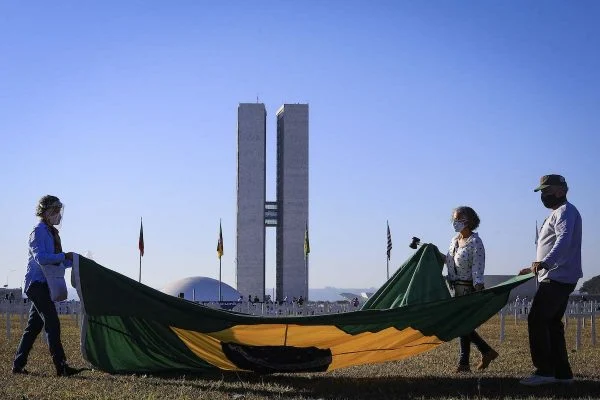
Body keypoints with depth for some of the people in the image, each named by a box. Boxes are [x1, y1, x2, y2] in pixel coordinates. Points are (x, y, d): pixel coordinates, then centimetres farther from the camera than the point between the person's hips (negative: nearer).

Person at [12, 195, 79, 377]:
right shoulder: (38, 232, -11)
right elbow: (40, 258, -24)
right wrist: (65, 256, -21)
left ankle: (18, 365, 19)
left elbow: (55, 262, 21)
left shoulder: (51, 232, 17)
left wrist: (75, 261, 9)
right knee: (52, 322, -14)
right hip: (37, 283, -10)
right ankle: (61, 366, -17)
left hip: (44, 285, 10)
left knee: (34, 325, 12)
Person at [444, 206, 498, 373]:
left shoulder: (475, 242, -13)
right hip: (457, 288, 8)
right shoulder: (455, 240, 12)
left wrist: (478, 286, -26)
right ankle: (487, 351, 18)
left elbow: (478, 267, -19)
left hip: (468, 288, -8)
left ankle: (464, 362, 2)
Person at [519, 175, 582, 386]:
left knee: (537, 319, -13)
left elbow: (563, 241, -29)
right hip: (557, 278, 11)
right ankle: (562, 372, 14)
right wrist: (534, 269, 34)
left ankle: (544, 370, -13)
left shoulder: (565, 211, -11)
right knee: (551, 322, 11)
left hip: (558, 279, -11)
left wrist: (545, 262, -44)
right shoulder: (557, 213, 23)